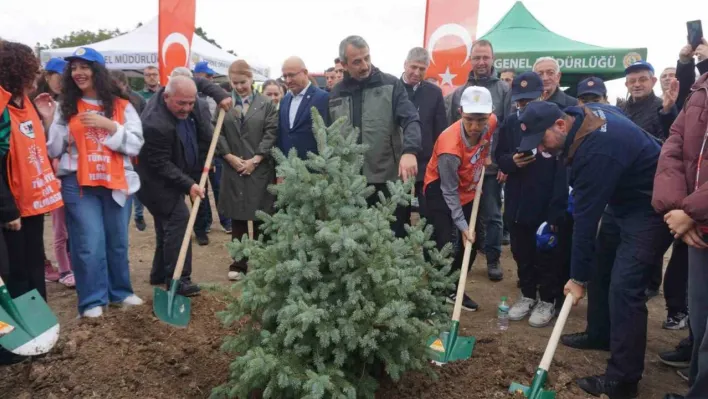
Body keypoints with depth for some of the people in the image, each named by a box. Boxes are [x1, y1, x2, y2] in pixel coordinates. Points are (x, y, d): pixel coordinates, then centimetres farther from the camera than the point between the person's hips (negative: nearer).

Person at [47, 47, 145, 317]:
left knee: (117, 241, 12)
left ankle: (120, 291, 27)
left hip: (117, 183, 1)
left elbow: (135, 145, -5)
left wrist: (109, 126, -16)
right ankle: (92, 300, 9)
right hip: (79, 185, 0)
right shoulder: (66, 107, 6)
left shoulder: (122, 106, 3)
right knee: (89, 243, -3)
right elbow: (54, 151, 5)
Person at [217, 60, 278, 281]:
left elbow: (271, 133, -4)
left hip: (261, 170, -1)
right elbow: (217, 133, 3)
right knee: (237, 219, 8)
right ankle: (239, 264, 18)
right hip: (233, 169, 2)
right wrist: (230, 157, -9)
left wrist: (255, 159, -11)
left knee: (261, 219, 4)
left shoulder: (265, 104, 2)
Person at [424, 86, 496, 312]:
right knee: (448, 245, -17)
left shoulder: (492, 123, -19)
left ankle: (453, 289, 28)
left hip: (469, 189, 7)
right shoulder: (450, 147, -37)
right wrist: (462, 225, -23)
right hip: (440, 191, -7)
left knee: (471, 244, 11)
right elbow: (449, 192, -25)